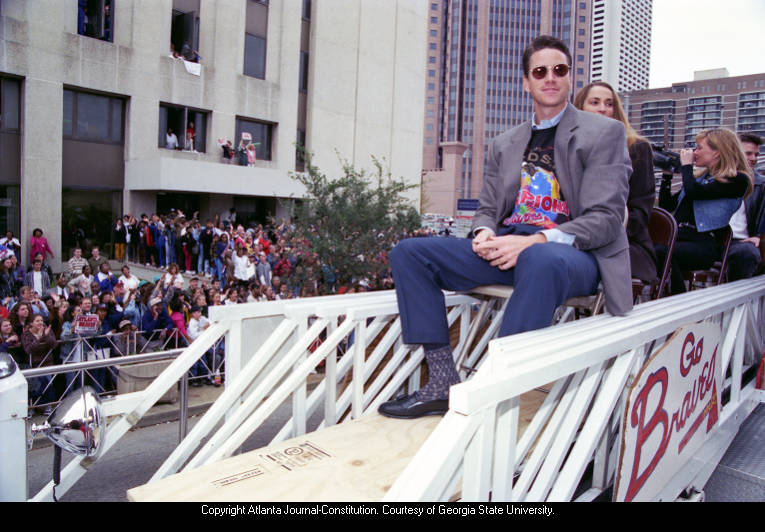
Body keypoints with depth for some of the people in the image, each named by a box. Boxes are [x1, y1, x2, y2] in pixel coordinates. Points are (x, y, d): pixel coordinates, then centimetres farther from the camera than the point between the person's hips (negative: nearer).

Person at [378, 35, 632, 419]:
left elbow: (606, 219, -6)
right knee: (408, 252, -11)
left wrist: (536, 241, -21)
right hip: (505, 248, 5)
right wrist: (484, 233, -7)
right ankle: (442, 384, -16)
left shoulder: (605, 133, 5)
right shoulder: (504, 144, 22)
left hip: (573, 253, -5)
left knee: (540, 260, -42)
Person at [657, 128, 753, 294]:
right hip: (678, 240, 6)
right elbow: (667, 205, 27)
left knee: (660, 252, -35)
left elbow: (694, 192, -14)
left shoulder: (737, 179, 1)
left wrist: (686, 165, 3)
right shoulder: (700, 176, 25)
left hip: (703, 245, -6)